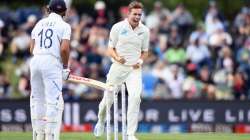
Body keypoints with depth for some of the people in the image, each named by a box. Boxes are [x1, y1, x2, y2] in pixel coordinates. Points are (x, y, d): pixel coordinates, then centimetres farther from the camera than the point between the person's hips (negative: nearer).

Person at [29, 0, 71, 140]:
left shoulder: (39, 23, 16)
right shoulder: (64, 26, 0)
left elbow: (32, 48, 10)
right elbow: (64, 49, -12)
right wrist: (65, 68, 0)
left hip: (35, 61, 5)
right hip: (52, 63, -5)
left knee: (37, 99, 12)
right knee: (54, 100, -6)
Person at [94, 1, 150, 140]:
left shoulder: (144, 30, 3)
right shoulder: (118, 27, -4)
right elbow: (110, 49, 0)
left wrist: (140, 60, -6)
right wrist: (117, 58, -20)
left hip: (134, 69, 1)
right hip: (118, 67, -1)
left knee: (135, 97, -20)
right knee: (108, 97, 7)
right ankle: (101, 121, 41)